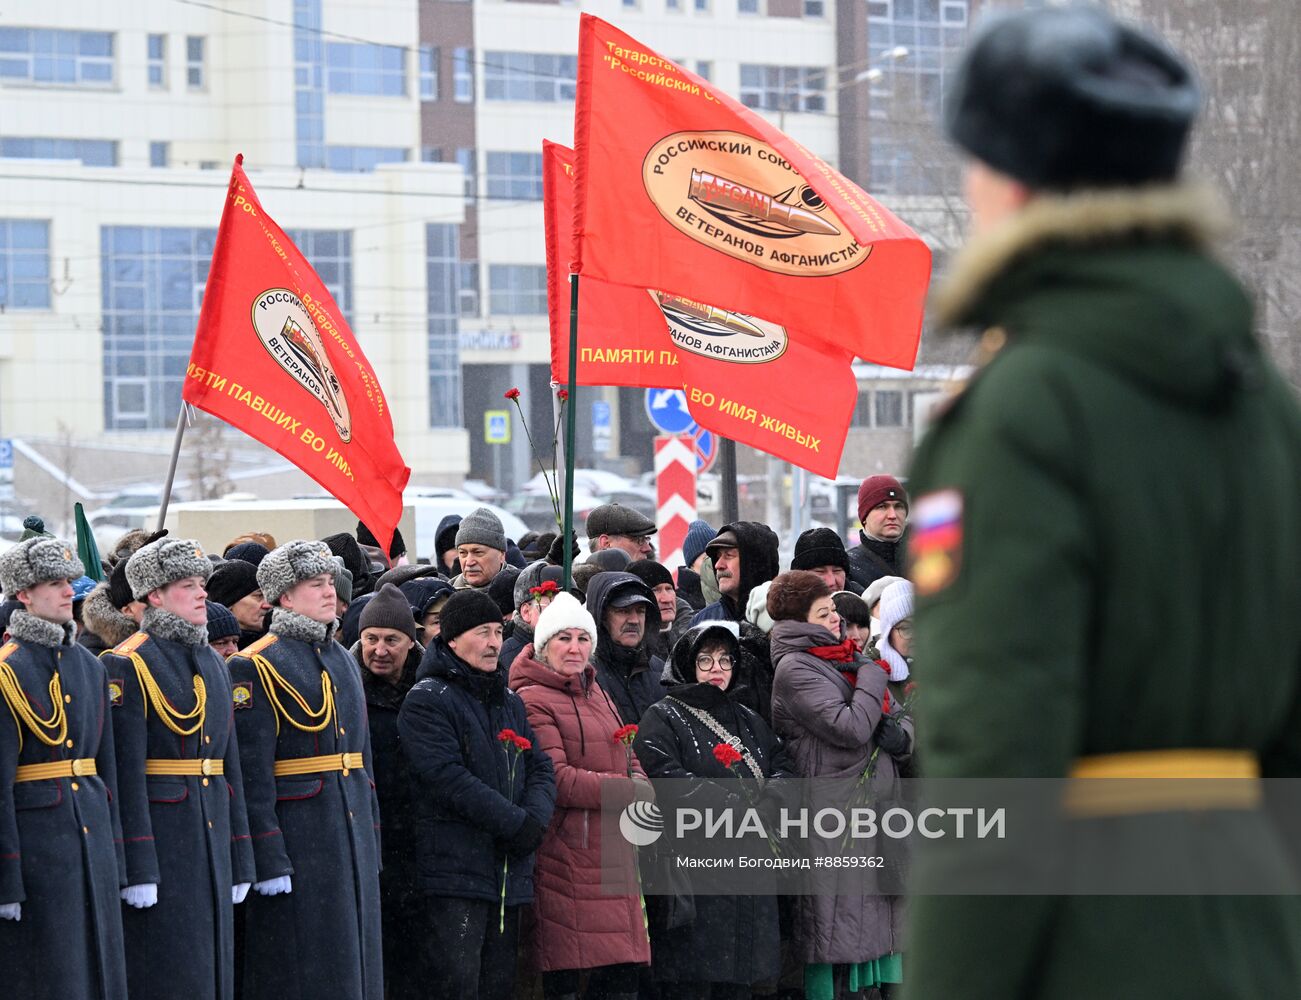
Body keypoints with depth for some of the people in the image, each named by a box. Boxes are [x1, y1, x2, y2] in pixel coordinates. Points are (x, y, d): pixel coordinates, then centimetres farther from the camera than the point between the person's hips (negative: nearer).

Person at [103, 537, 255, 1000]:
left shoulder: (212, 663, 15)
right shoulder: (128, 666, -9)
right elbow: (126, 771, -14)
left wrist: (240, 862, 16)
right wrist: (136, 869, -19)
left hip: (211, 838, 8)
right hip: (159, 837, -8)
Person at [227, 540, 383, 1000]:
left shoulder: (343, 661, 16)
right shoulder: (256, 668, -8)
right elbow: (252, 775, -13)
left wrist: (371, 842, 17)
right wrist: (269, 861, -18)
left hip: (352, 838, 8)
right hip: (294, 839, -7)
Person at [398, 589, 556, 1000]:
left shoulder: (509, 702, 20)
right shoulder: (427, 700, -6)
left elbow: (541, 769, 14)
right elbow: (448, 777, -16)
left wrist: (535, 819, -8)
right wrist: (516, 824, -17)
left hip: (510, 872, 8)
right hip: (453, 869, -8)